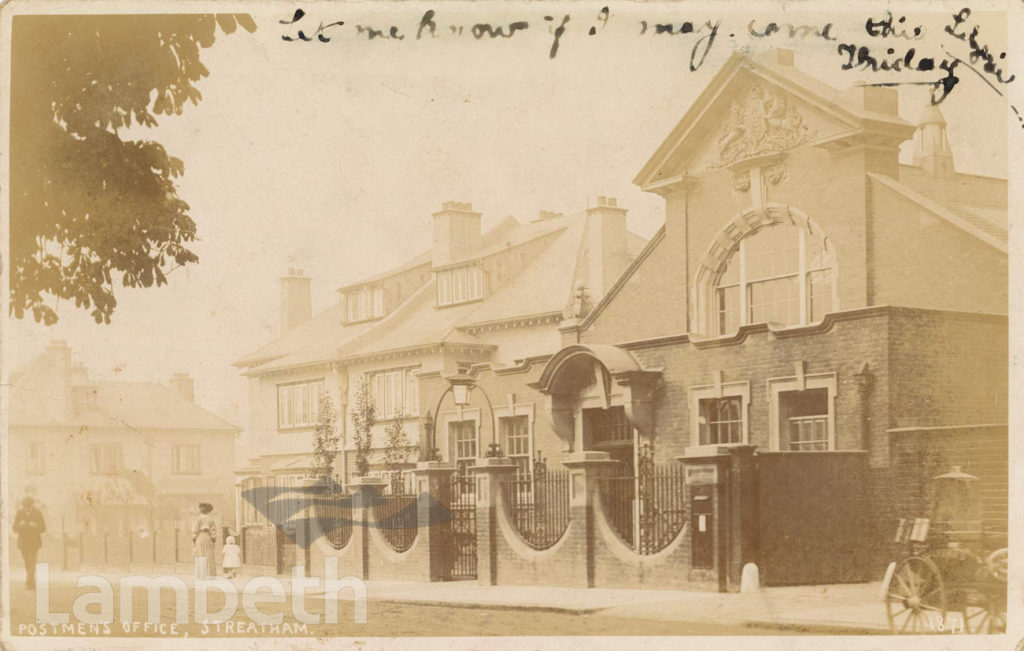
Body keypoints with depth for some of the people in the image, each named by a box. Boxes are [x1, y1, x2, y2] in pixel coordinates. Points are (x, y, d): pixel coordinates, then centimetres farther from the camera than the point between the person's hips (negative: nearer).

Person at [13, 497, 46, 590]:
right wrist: (20, 525, -21)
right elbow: (15, 528, 1)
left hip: (34, 541, -2)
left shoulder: (37, 513, -6)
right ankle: (32, 583, 23)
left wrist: (35, 526, -22)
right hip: (23, 541, 2)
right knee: (27, 562, 8)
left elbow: (43, 528, -1)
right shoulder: (19, 513, -2)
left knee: (31, 561, -15)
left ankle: (29, 583, -20)